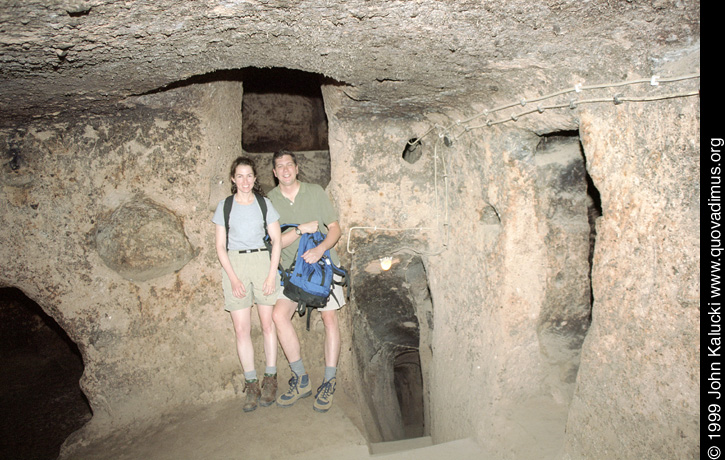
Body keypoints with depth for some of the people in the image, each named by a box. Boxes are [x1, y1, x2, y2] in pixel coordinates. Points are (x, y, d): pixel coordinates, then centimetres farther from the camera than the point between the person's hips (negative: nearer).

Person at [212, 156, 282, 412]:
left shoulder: (264, 204, 6)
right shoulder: (225, 206, 6)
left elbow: (277, 240, 4)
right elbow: (220, 246, 4)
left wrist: (272, 274, -5)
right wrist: (233, 278, -7)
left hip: (263, 262, 0)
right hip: (235, 265, 0)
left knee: (268, 324, 2)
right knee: (241, 329, -2)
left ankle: (270, 380, 15)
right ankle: (251, 385, 9)